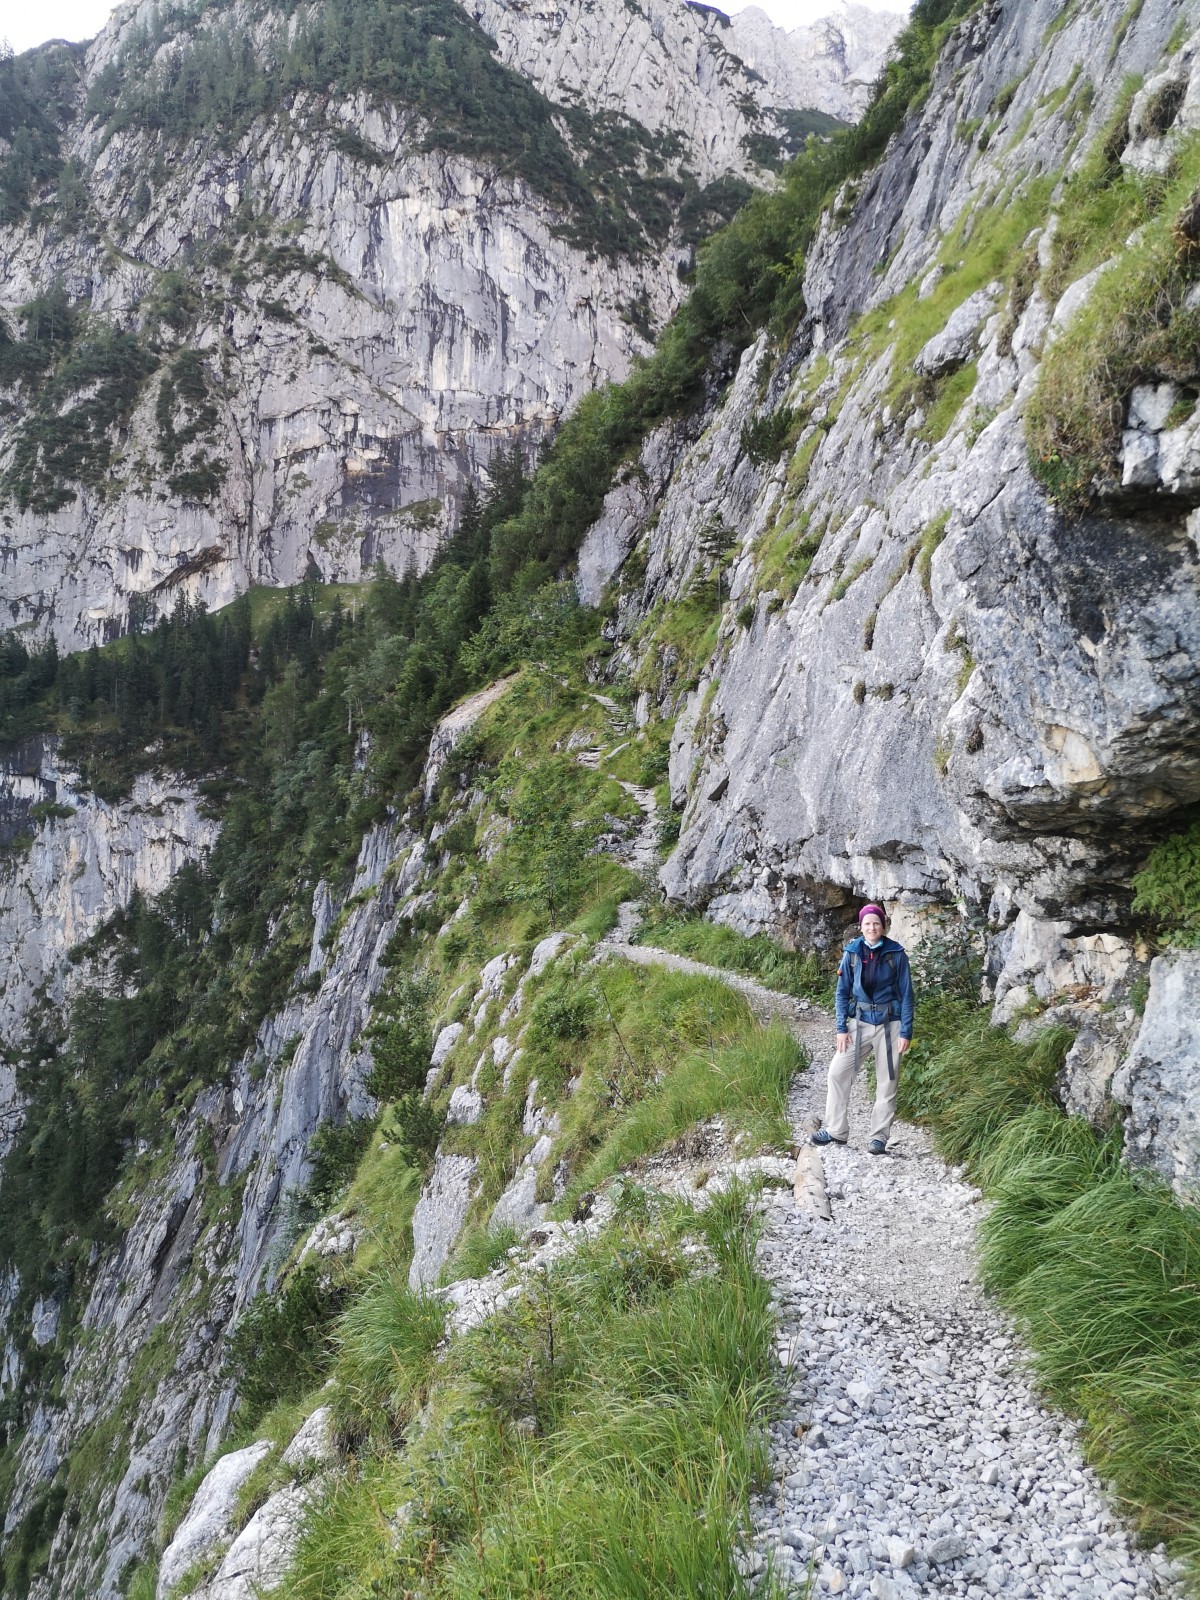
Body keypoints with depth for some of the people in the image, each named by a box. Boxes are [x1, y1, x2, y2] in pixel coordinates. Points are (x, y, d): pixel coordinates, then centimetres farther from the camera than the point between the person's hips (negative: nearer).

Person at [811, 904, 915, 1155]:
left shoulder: (896, 954, -6)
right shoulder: (852, 953, -1)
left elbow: (906, 994, -3)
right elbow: (842, 992, 3)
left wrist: (906, 1032, -8)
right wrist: (841, 1028, -4)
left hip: (889, 1024, -2)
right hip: (860, 1022, 2)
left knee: (887, 1081, 3)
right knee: (838, 1072, -2)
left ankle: (879, 1137, 13)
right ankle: (836, 1130, 10)